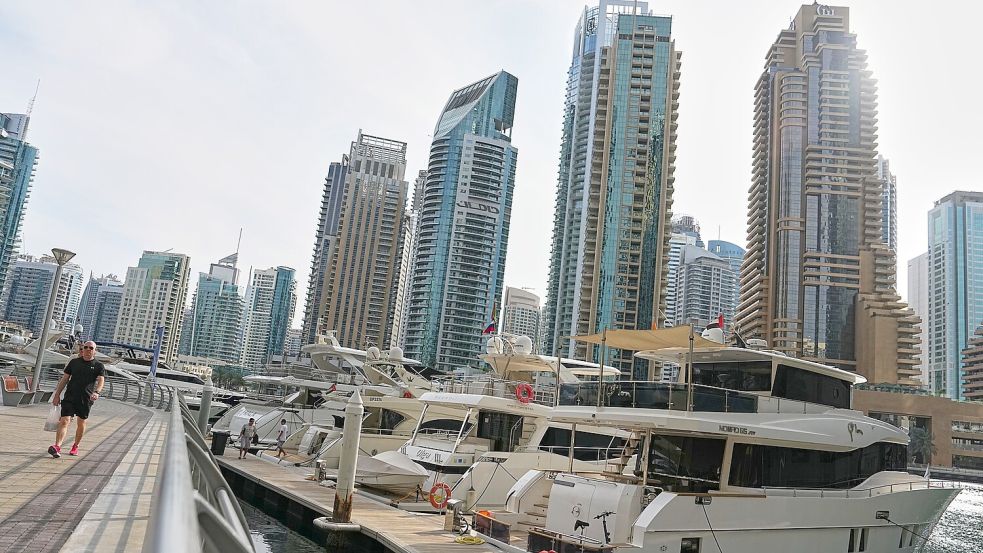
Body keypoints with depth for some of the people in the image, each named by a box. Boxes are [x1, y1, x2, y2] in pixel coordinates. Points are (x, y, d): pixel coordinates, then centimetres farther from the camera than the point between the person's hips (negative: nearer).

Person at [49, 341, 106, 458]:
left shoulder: (98, 366, 3)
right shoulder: (74, 362, 10)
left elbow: (101, 381, -11)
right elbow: (65, 379, 13)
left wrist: (97, 392, -30)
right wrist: (57, 394, 9)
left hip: (86, 399, -1)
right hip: (70, 396, 1)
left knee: (81, 423, 10)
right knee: (64, 421, -12)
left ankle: (75, 446, 27)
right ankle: (57, 446, -20)